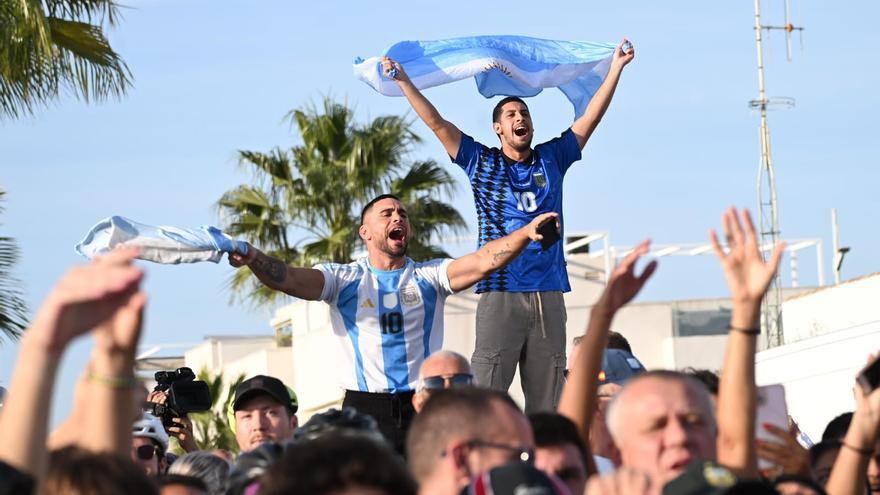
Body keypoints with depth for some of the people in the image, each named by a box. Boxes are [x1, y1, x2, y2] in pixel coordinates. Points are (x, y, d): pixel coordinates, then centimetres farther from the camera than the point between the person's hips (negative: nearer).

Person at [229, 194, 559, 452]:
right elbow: (289, 279, -9)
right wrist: (254, 258, -30)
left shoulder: (429, 277, 8)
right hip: (364, 410, -1)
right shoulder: (344, 280, 5)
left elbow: (484, 261, -6)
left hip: (423, 407, 1)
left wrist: (525, 233, -23)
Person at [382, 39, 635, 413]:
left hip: (549, 294, 3)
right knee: (487, 393, -9)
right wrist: (403, 82, 2)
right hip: (499, 294, -3)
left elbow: (590, 119, 16)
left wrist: (615, 69, 14)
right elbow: (436, 123, 7)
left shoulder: (551, 159, 15)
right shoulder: (481, 162, 10)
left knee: (546, 401, 2)